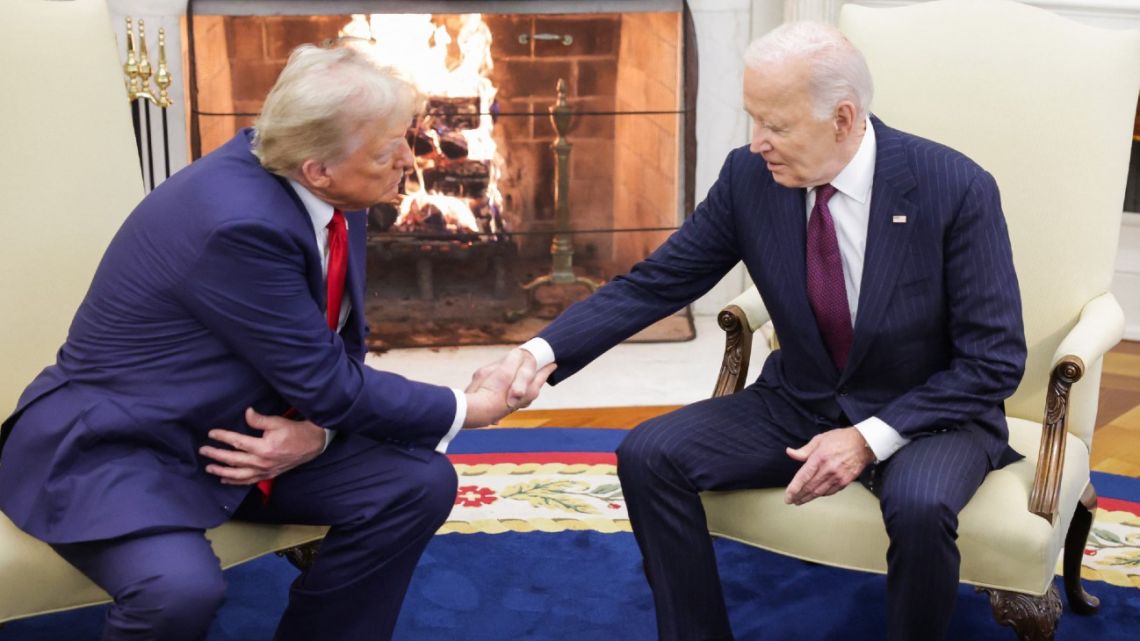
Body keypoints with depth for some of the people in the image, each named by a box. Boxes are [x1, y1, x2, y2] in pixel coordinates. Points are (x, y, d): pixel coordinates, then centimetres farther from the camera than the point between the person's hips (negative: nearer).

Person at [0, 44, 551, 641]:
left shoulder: (330, 195, -5)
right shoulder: (239, 221, -30)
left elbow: (340, 349, 5)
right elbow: (328, 384, -23)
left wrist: (317, 430, -16)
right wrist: (468, 408, -12)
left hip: (248, 431, 8)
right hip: (115, 442, -7)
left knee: (421, 482, -8)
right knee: (180, 589, -35)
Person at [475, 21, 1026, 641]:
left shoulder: (956, 189, -21)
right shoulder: (750, 176, -11)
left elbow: (994, 360, -16)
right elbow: (653, 283, -6)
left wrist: (871, 438, -26)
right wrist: (542, 350, -21)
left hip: (927, 413, -3)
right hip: (799, 404, 4)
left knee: (918, 505, -36)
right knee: (649, 454, -13)